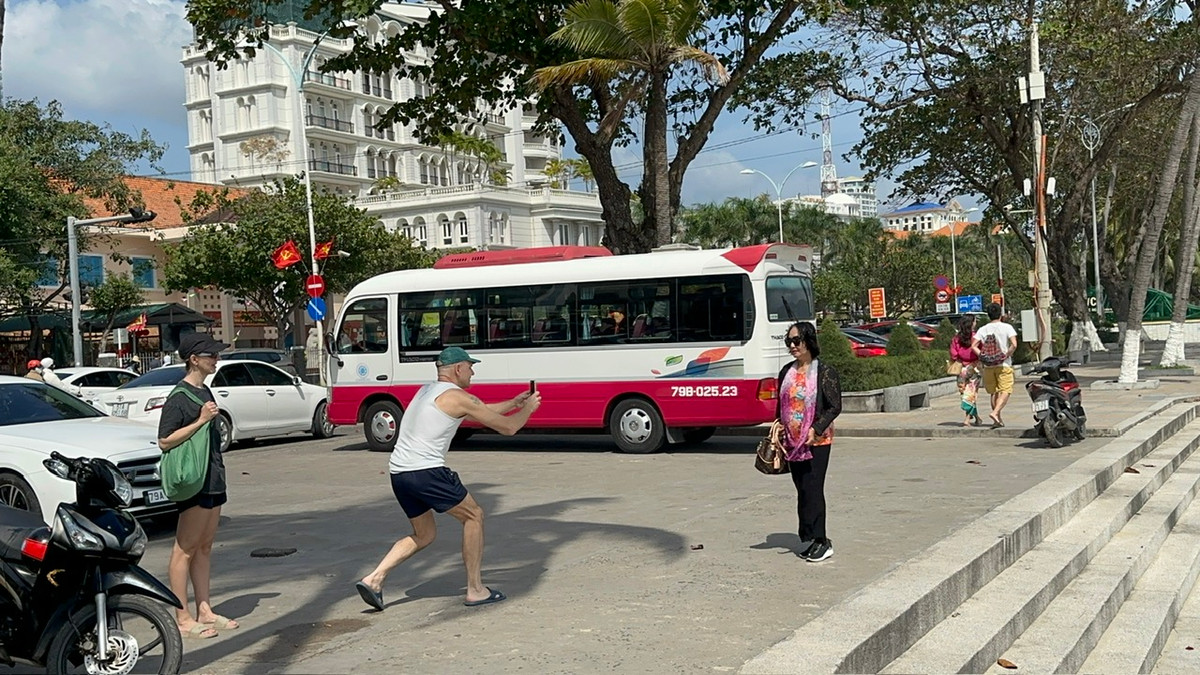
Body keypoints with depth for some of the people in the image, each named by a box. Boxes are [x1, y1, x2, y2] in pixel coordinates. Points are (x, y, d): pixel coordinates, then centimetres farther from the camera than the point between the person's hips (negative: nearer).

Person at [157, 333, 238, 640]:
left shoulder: (205, 391, 15)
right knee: (185, 549, -3)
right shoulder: (178, 397, -13)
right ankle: (183, 618, 1)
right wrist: (200, 420, -22)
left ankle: (205, 611, 19)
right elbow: (165, 441, -18)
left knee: (205, 547, 13)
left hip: (213, 481, 9)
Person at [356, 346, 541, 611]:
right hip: (425, 471, -9)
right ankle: (475, 590, 11)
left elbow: (481, 410, 35)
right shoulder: (458, 397, -4)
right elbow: (508, 427, 0)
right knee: (474, 516, 8)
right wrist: (527, 409, 19)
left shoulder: (427, 390, 22)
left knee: (424, 534, 22)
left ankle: (373, 579, 9)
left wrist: (513, 403, 38)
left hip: (398, 471, 9)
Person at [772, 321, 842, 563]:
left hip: (817, 441, -6)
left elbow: (835, 407, -10)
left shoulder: (825, 372, -8)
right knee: (802, 490, 9)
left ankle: (820, 541, -2)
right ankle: (809, 538, 17)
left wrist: (816, 429, -21)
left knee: (812, 490, -8)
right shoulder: (787, 372, 10)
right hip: (792, 441, 6)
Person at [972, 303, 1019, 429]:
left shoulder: (983, 329, 4)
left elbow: (973, 346, -4)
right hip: (1004, 365, -4)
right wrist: (1006, 355, -6)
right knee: (1005, 391, -3)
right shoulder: (1007, 327, -4)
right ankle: (995, 412, -24)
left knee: (994, 392, 12)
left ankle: (998, 419, 15)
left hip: (988, 365, 4)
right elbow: (1014, 345, -16)